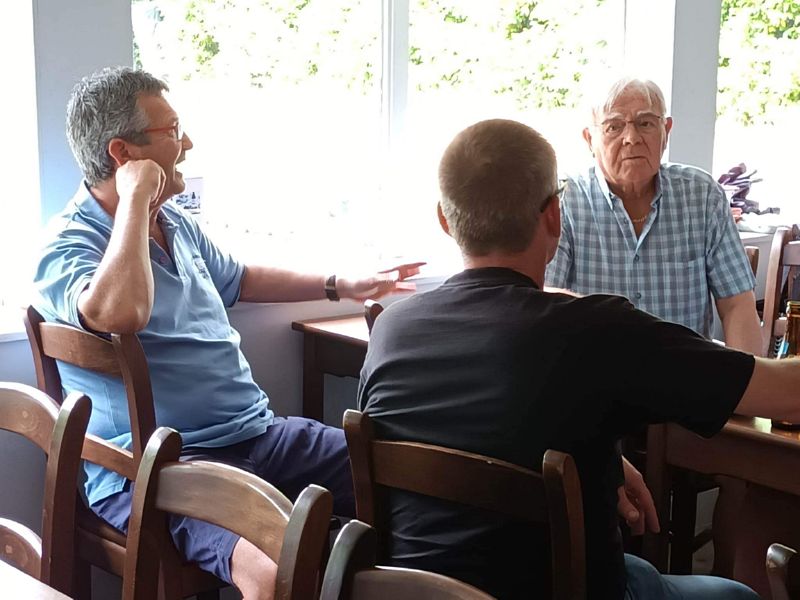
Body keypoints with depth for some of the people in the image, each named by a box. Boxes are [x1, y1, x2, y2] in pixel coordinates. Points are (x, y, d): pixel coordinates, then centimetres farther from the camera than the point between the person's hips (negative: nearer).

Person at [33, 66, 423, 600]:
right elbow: (119, 313, -35)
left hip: (258, 434, 9)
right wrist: (136, 198, -21)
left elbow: (239, 279, 35)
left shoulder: (175, 222, 17)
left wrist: (341, 286, 37)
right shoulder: (70, 249, -11)